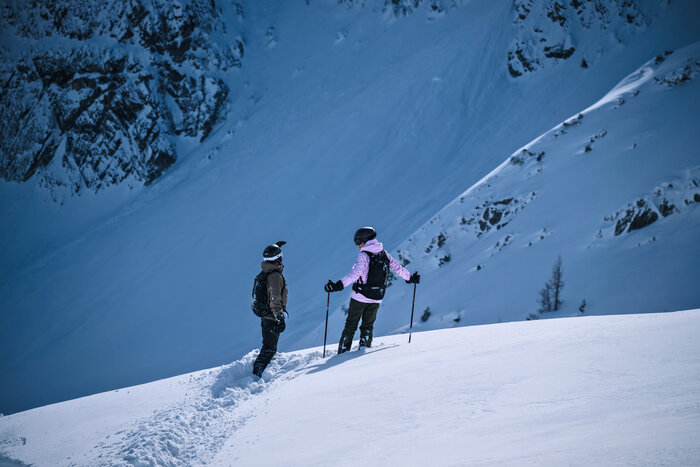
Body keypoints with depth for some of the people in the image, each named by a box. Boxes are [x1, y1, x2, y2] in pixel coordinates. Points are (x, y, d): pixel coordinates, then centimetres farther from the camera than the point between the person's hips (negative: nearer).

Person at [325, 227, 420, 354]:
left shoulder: (364, 255, -15)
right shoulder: (384, 254, 3)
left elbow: (355, 274, -28)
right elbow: (397, 267, 11)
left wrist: (339, 285, -35)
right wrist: (410, 278, 27)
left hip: (360, 297, -5)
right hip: (376, 299, 5)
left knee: (351, 325, 6)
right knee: (368, 326, 17)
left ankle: (343, 351, 4)